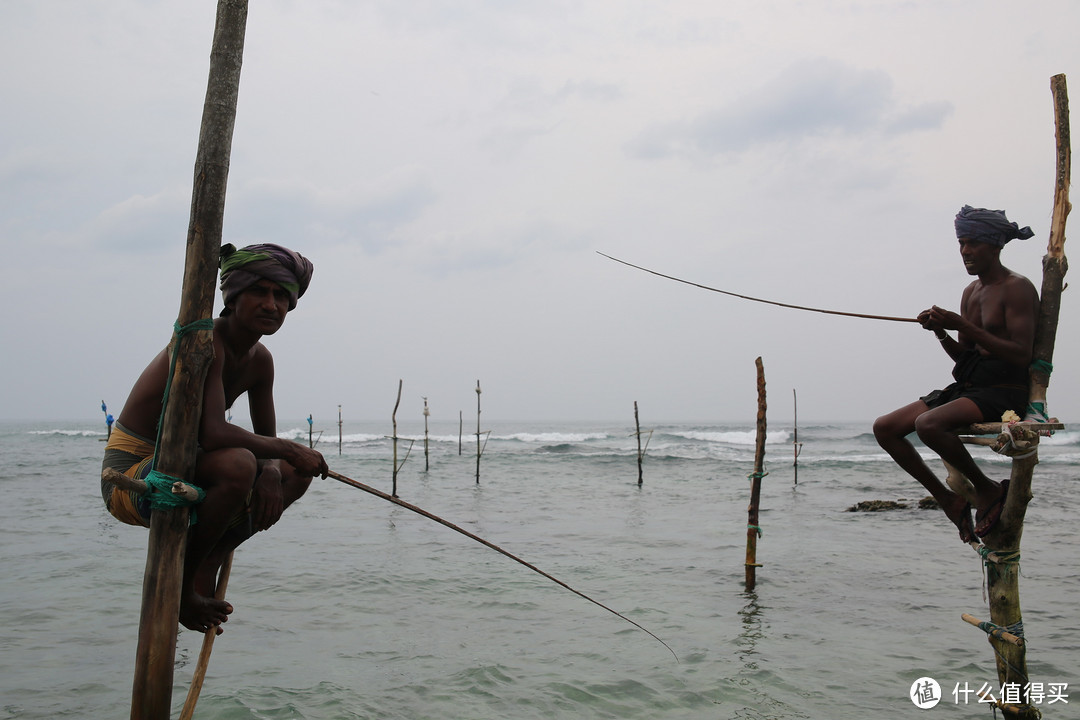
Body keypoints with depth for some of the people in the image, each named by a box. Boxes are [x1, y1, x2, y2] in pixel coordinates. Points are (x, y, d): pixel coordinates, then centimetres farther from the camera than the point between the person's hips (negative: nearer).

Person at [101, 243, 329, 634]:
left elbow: (266, 440, 10)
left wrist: (271, 473, -12)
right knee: (238, 464, -35)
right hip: (130, 479, -9)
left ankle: (204, 569, 4)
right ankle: (180, 585, -13)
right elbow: (211, 434, -34)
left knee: (295, 474, 7)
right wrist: (287, 449, -24)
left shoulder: (260, 361, 5)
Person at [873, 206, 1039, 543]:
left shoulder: (1017, 288, -8)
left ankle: (987, 489, -10)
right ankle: (947, 499, 4)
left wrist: (964, 325, -20)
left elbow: (1022, 356, -18)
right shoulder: (971, 292, 17)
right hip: (967, 388, 9)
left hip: (1004, 392, -9)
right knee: (884, 428, -4)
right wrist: (941, 332, -1)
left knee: (928, 424, -34)